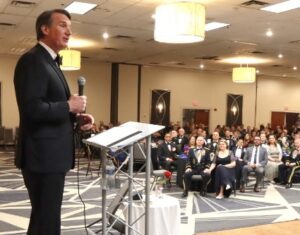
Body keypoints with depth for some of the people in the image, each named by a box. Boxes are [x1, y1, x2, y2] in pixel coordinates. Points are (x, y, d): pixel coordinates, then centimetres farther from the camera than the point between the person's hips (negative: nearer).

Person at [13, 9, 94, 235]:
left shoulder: (50, 62, 17)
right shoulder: (32, 60, -14)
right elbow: (32, 109, -25)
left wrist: (76, 117, 6)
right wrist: (69, 106, -14)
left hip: (52, 154, 10)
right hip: (43, 155, -10)